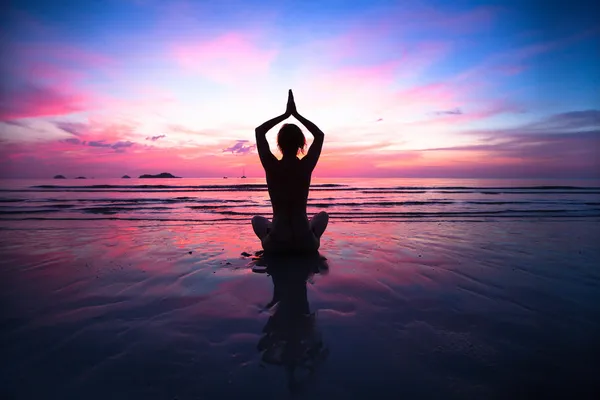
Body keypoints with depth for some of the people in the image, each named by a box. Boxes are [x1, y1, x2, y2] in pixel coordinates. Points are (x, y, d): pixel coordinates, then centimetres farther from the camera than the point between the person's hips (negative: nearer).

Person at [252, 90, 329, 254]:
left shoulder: (271, 166, -10)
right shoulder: (306, 166, -8)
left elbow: (259, 131, 7)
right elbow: (320, 134, 11)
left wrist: (285, 114, 8)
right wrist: (296, 114, 11)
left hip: (276, 244, 0)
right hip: (306, 243, 0)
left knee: (257, 219, 34)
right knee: (323, 215, 34)